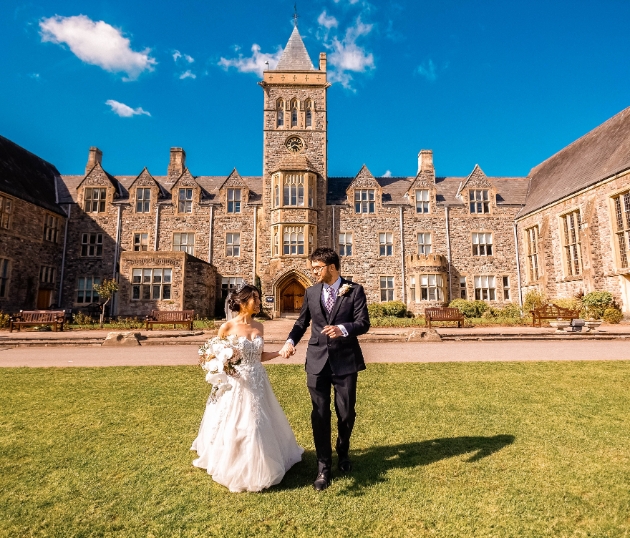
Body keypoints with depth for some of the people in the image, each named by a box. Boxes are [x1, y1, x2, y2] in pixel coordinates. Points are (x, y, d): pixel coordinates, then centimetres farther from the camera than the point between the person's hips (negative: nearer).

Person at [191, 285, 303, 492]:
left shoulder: (259, 327, 2)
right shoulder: (227, 327, -12)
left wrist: (280, 352, 0)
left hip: (257, 384, 5)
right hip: (235, 385, -5)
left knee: (258, 427, 15)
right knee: (233, 429, 7)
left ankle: (256, 468, 39)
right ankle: (233, 469, 32)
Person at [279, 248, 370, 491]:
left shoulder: (355, 290, -3)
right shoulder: (311, 292, 7)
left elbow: (364, 323, -10)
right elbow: (302, 322, 13)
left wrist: (342, 329, -28)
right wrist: (290, 341, -5)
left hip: (345, 361, -2)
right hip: (317, 361, 2)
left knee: (346, 413, 10)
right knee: (320, 414, 5)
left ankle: (343, 451, 40)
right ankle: (323, 467, 21)